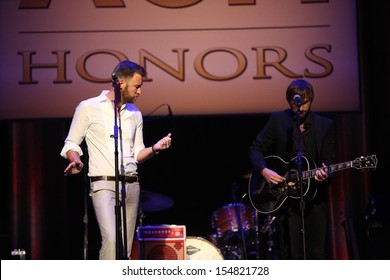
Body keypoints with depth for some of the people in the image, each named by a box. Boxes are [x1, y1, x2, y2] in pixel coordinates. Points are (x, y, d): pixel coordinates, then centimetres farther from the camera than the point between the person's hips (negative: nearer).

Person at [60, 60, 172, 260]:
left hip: (131, 185, 6)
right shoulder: (88, 108, 0)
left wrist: (154, 148, -1)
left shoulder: (135, 114, 15)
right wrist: (76, 161, -17)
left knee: (125, 249, 5)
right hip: (103, 184, -6)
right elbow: (71, 143, 4)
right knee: (111, 239, -24)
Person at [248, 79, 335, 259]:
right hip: (284, 197, -2)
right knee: (288, 254, -4)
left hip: (314, 197, 2)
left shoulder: (326, 125, 5)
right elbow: (255, 149, 3)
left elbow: (329, 160, 3)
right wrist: (264, 171, -14)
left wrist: (324, 172, -20)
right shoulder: (277, 120, 2)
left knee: (317, 254, 4)